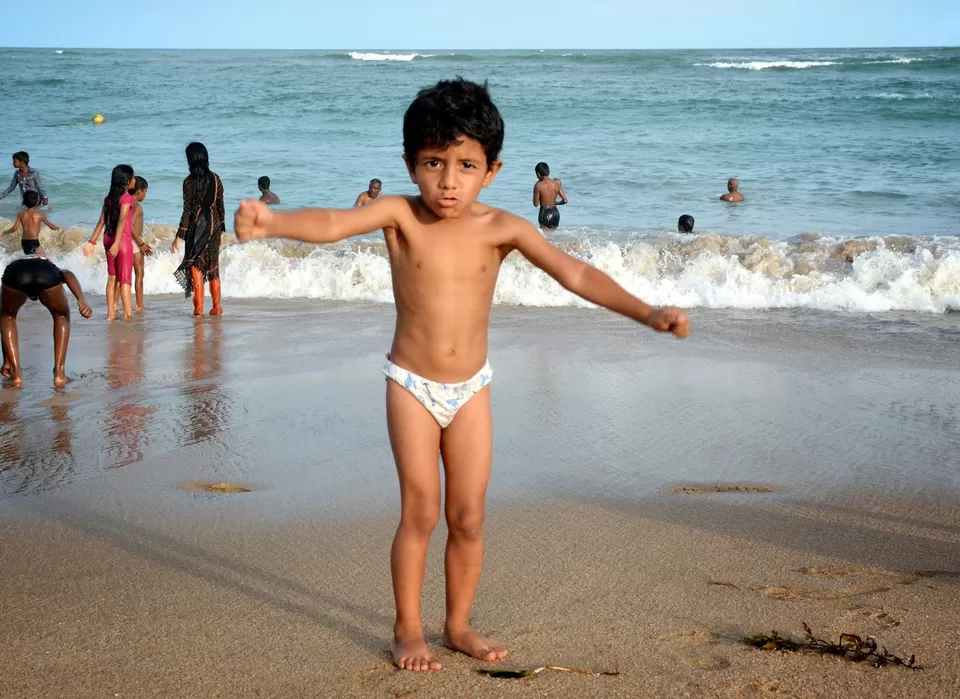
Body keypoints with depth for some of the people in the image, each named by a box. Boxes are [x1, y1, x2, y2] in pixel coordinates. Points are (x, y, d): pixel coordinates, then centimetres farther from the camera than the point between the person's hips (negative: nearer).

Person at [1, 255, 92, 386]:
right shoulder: (51, 269, 43)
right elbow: (68, 275, 15)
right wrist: (81, 300, -2)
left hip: (15, 273, 1)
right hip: (46, 275, -1)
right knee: (62, 316, 32)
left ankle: (16, 373, 23)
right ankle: (59, 372, 23)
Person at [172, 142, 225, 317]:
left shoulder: (189, 181, -12)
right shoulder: (215, 179, 1)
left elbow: (187, 210, -14)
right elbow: (220, 206, 5)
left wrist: (179, 236, -11)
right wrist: (221, 228, 17)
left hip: (196, 226, -4)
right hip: (213, 225, 4)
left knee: (196, 266, 3)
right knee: (213, 267, 14)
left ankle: (198, 309, 1)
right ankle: (216, 307, 18)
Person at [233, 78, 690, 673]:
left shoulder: (501, 228, -9)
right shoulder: (401, 216, -13)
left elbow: (575, 274, -13)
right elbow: (333, 223, -30)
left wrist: (647, 314, -22)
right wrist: (273, 222, -51)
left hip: (471, 389, 2)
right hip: (413, 385, -2)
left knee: (469, 518, 7)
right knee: (421, 512, -3)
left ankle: (459, 626, 25)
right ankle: (408, 630, 14)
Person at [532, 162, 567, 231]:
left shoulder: (538, 185, -13)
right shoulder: (556, 183, 1)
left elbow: (536, 204, -7)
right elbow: (565, 200, 3)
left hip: (545, 213, -5)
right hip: (555, 212, 5)